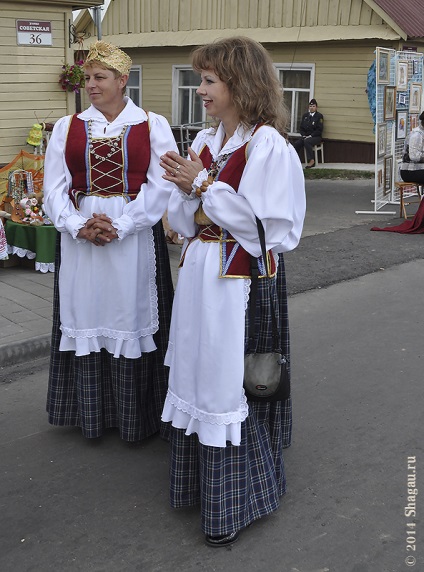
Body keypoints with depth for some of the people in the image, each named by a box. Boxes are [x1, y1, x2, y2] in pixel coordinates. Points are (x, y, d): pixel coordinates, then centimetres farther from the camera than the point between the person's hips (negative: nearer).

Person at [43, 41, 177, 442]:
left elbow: (160, 185, -7)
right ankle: (90, 415, 22)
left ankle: (134, 417, 19)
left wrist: (119, 227, -15)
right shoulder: (67, 127, 9)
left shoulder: (153, 126, 1)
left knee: (130, 316, 4)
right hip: (78, 239, 3)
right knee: (86, 315, 8)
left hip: (134, 239, -2)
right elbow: (55, 186, 3)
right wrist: (78, 226, -14)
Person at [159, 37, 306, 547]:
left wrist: (203, 185, -15)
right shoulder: (204, 142, 10)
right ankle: (202, 480, 34)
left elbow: (269, 227, -19)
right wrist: (187, 191, -9)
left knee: (231, 384, 2)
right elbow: (188, 221, 13)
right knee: (198, 373, 14)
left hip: (243, 282, -7)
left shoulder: (268, 145, -13)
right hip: (199, 274, 7)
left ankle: (234, 503, 21)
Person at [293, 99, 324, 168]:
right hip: (305, 136, 5)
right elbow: (301, 127, 16)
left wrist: (310, 136, -17)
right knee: (297, 143, -25)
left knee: (307, 141, -36)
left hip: (316, 137, -4)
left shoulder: (319, 116, -1)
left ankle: (311, 161, -33)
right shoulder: (305, 115, 15)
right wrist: (303, 135, -3)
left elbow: (319, 130, -8)